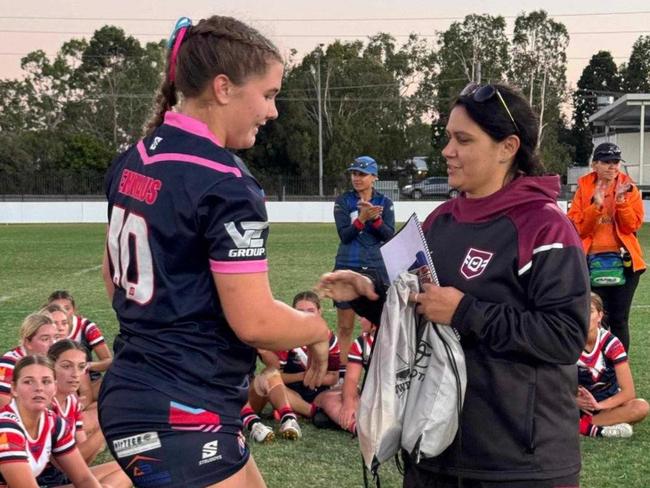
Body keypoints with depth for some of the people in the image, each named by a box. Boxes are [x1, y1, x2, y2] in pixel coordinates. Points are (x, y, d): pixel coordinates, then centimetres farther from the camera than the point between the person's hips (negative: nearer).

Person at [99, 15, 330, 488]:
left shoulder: (133, 161, 8)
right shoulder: (226, 185, -20)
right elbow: (254, 321, -20)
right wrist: (317, 329, -2)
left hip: (131, 393, 9)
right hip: (182, 418, -9)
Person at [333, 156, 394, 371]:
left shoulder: (384, 203, 4)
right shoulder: (343, 201, 1)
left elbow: (390, 235, -5)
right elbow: (344, 235, -9)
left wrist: (375, 219, -22)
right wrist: (362, 219, -25)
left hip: (376, 269, 1)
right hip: (348, 268, -1)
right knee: (345, 326, 3)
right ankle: (342, 370, 8)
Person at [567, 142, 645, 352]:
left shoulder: (629, 189, 6)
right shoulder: (584, 188, 4)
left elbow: (633, 225, -5)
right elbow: (577, 227, -5)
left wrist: (621, 201, -16)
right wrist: (596, 205, -18)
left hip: (623, 260, 1)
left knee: (619, 319, 3)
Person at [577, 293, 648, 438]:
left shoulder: (611, 343, -13)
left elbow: (628, 392, -17)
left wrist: (598, 405, -29)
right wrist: (575, 400, -25)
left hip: (608, 404, 0)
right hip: (578, 403, 0)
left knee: (642, 407, -32)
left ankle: (583, 424, -32)